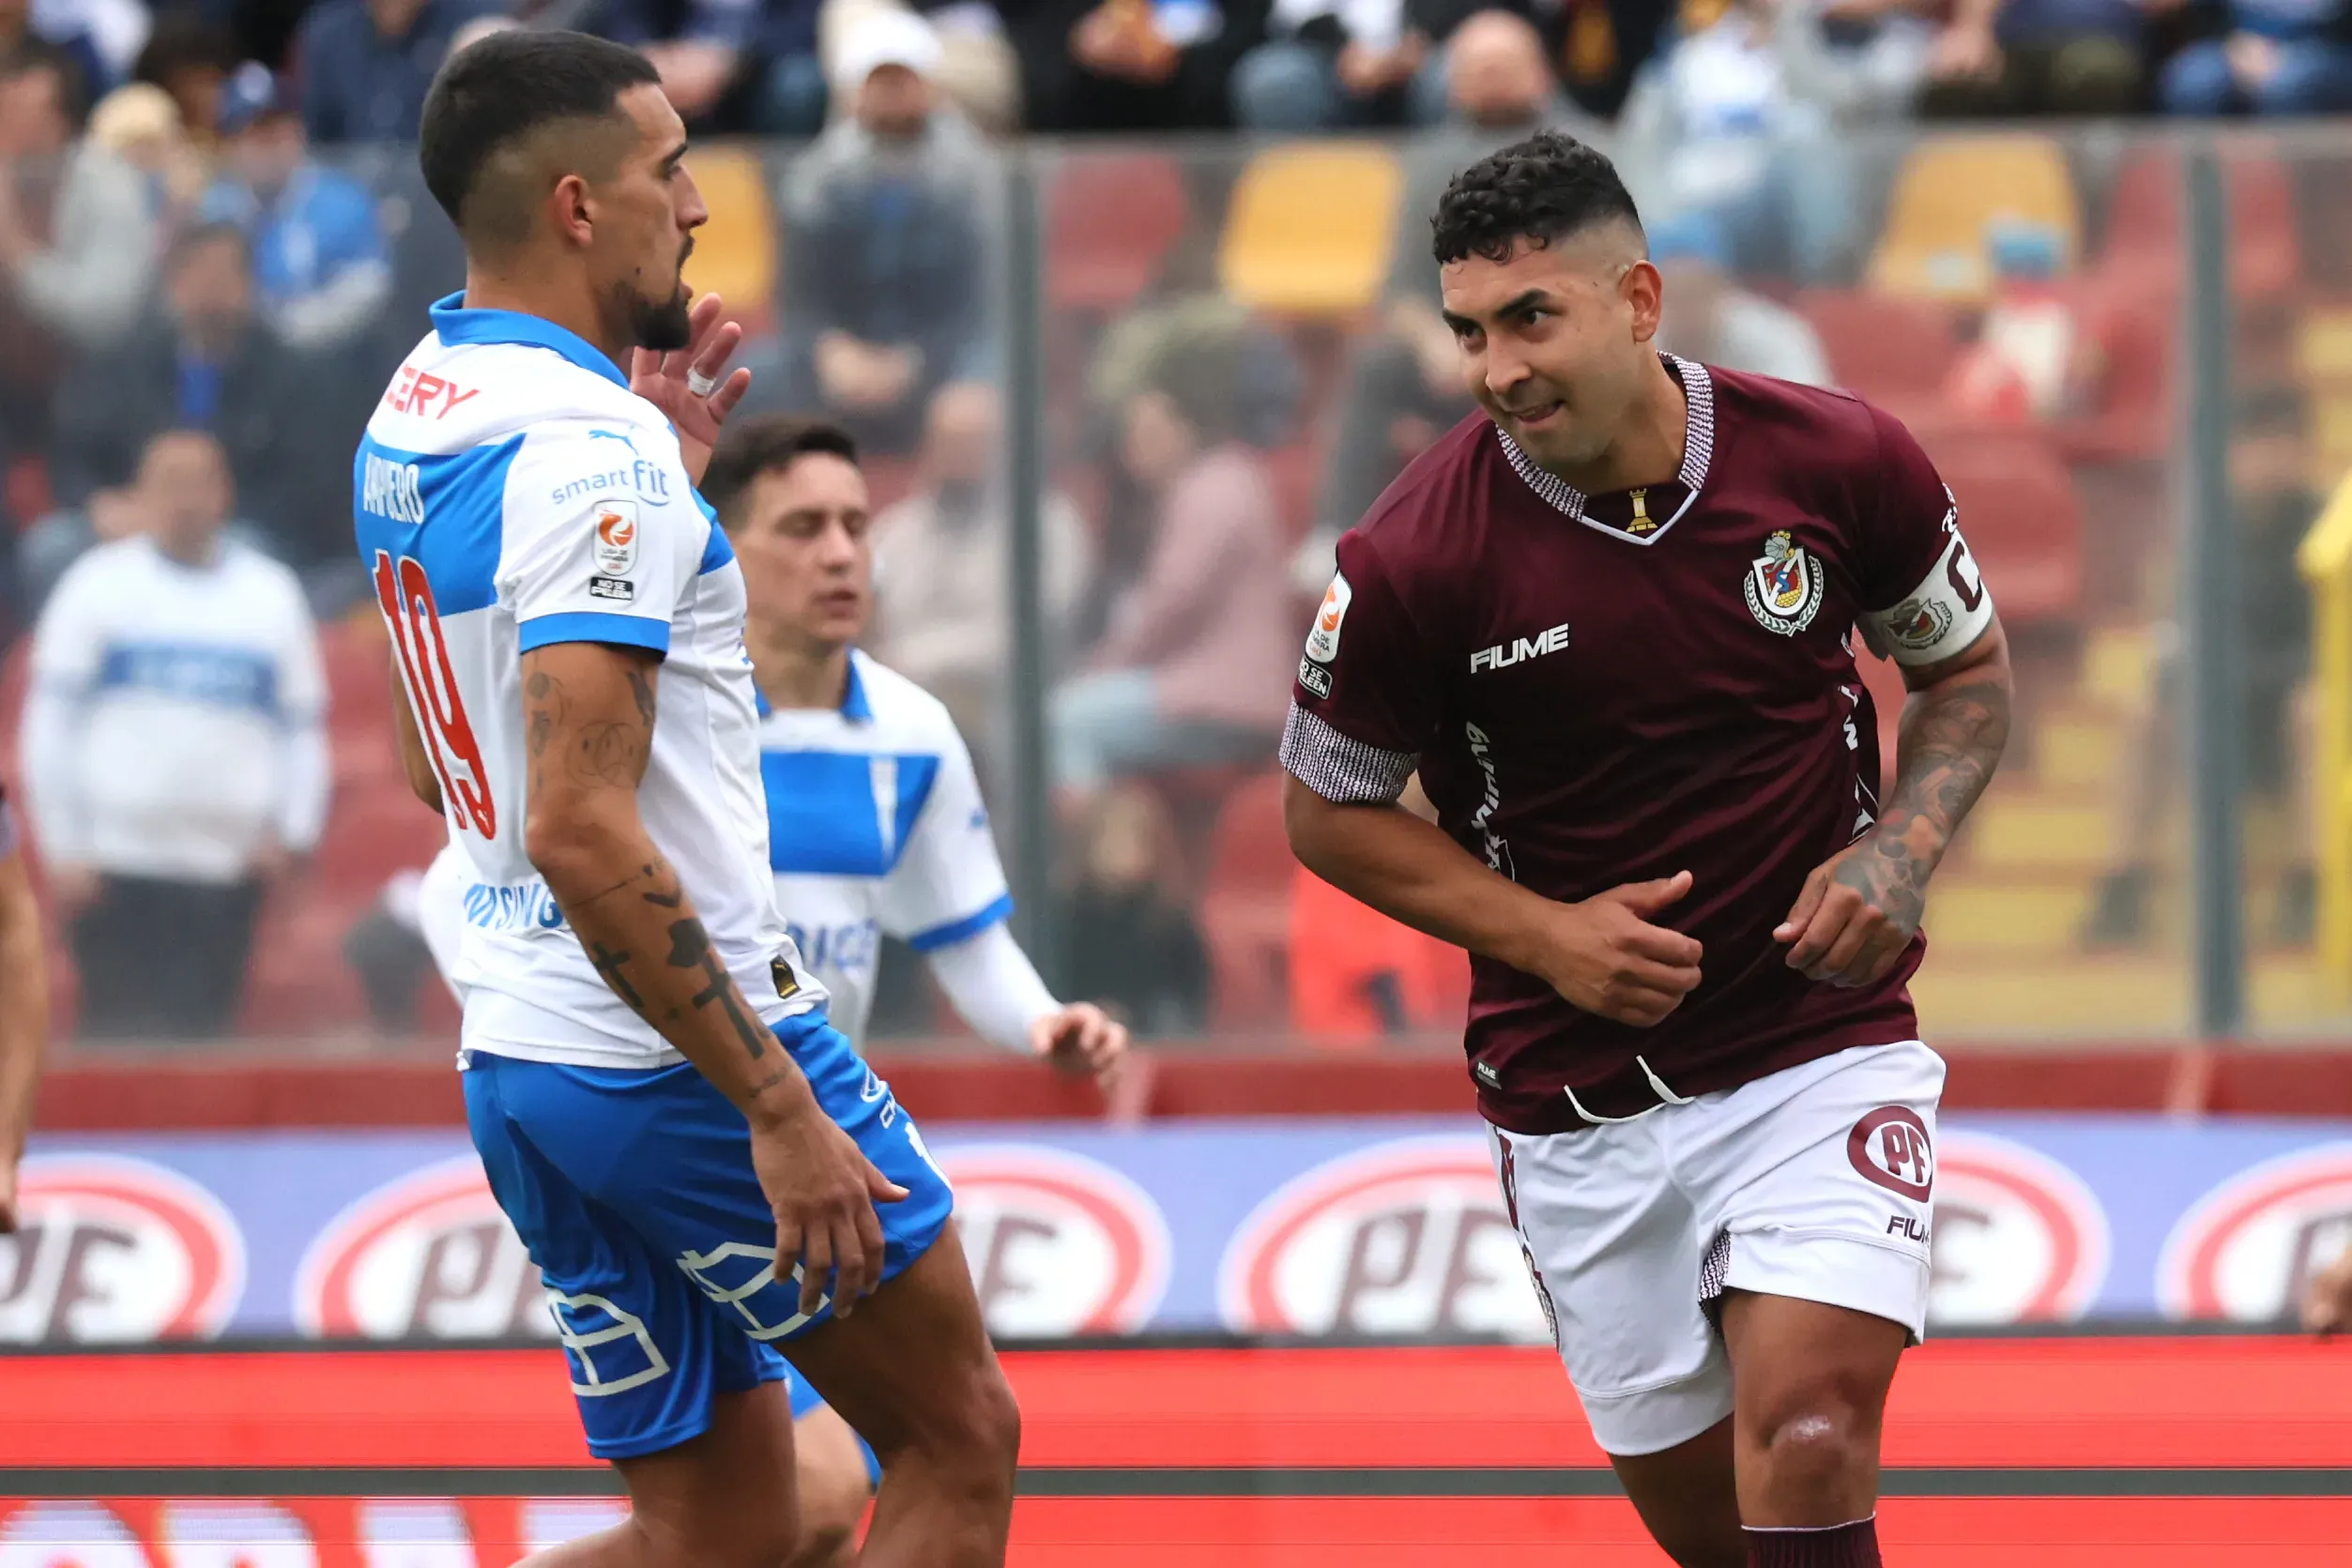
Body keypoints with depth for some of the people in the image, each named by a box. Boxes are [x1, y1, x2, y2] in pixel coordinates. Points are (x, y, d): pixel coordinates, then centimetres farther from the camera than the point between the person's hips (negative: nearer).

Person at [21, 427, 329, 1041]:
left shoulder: (271, 592, 11)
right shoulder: (98, 585, 4)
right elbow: (50, 723, 3)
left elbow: (304, 726, 13)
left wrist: (291, 833, -2)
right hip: (120, 867, -2)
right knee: (122, 1034, -4)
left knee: (200, 1033, 1)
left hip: (228, 874, 2)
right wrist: (63, 850, -4)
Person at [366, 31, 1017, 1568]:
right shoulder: (592, 452, -19)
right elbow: (580, 830, -26)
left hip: (527, 1066, 9)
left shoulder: (411, 416, 10)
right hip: (690, 1053, -9)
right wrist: (774, 1111, -25)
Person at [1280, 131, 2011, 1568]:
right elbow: (1330, 809, 2)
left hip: (1824, 1045, -1)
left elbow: (1968, 668, 9)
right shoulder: (1419, 561, -13)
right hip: (1583, 1099, 1)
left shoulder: (1837, 461, -9)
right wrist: (1545, 934, -11)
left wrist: (1903, 851, -9)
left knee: (1809, 1441, -21)